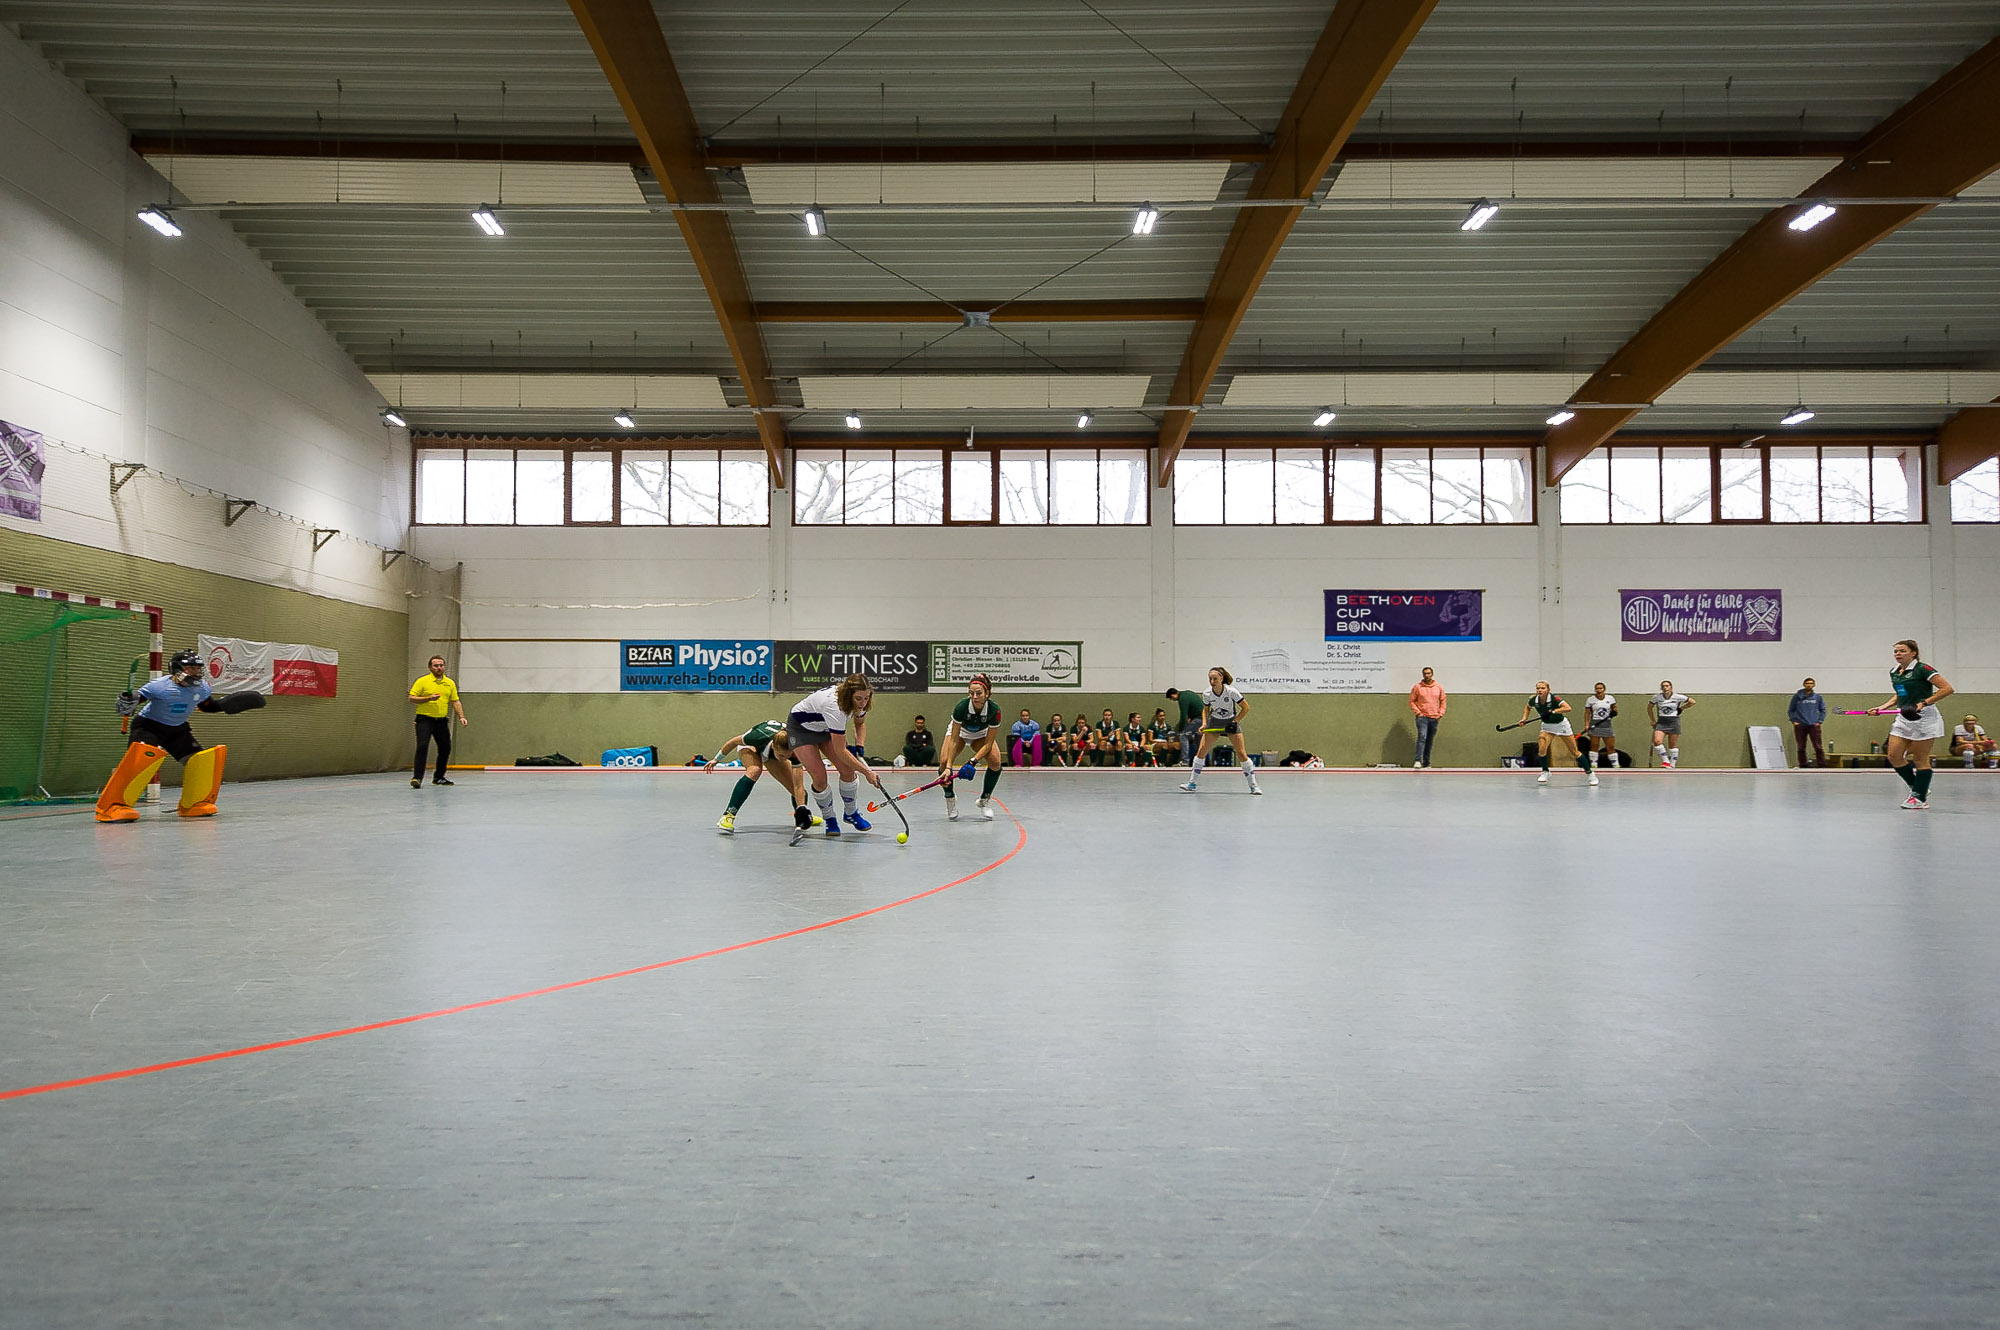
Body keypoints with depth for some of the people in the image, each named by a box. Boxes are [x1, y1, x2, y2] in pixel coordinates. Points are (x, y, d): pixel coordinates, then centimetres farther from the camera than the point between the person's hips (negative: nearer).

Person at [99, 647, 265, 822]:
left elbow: (207, 705, 12)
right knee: (144, 755, -32)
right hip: (148, 725, -6)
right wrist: (126, 705, -42)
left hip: (177, 729, 6)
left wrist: (225, 704, -5)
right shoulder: (160, 685, -23)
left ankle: (192, 804, 11)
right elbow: (136, 699, -20)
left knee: (199, 759, -7)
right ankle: (111, 805, -28)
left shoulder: (202, 687, -5)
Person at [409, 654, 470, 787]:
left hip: (442, 721, 5)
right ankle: (417, 778, -15)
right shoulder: (422, 681, -4)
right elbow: (411, 698, -6)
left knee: (445, 749, 9)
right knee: (422, 746, -17)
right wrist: (429, 698, -20)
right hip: (425, 720, -5)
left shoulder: (450, 683, 10)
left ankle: (439, 777, 26)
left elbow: (455, 701, 13)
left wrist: (461, 716, 1)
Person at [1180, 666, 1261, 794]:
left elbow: (1246, 708, -11)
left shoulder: (1231, 692, -22)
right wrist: (1204, 723, -8)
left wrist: (1235, 722, -17)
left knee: (1242, 754, -10)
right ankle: (1191, 783, 1)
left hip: (1231, 722, -2)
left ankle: (1253, 785, 0)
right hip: (1214, 722, 2)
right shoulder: (1206, 694, -13)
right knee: (1201, 751, -7)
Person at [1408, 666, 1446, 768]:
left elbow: (1443, 701, 14)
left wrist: (1441, 713, 3)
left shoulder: (1439, 687, 8)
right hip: (1422, 717, -3)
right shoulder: (1418, 687, 0)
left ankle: (1426, 763, 16)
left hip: (1434, 718, 3)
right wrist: (1418, 712, -7)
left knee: (1429, 741, 8)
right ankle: (1418, 761, -24)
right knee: (1422, 737, -19)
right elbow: (1412, 701, 3)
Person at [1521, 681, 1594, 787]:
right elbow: (1527, 708, 10)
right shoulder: (1533, 700, -15)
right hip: (1547, 726, 3)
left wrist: (1552, 711, -45)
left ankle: (1590, 773, 19)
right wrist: (1524, 718, -4)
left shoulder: (1554, 698, -29)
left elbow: (1568, 708, -42)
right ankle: (1545, 772, 3)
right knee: (1541, 749, -18)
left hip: (1561, 725, -3)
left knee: (1574, 752, 4)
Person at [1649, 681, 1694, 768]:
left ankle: (1672, 765, 12)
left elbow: (1692, 702, 10)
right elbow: (1649, 708, 16)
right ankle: (1666, 761, -12)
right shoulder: (1657, 697, 2)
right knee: (1657, 741, -20)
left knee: (1673, 745, 2)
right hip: (1661, 723, 1)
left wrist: (1681, 708, 5)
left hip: (1674, 722, -1)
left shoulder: (1678, 697, -2)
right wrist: (1653, 721, 12)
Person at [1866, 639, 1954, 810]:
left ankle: (1920, 798, 6)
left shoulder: (1922, 669, -10)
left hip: (1924, 718, -8)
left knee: (1920, 759, -2)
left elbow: (1947, 689, -16)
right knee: (1894, 756, 1)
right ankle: (1919, 789, 17)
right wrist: (1881, 708, 13)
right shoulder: (1894, 673, 12)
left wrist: (1924, 703, -24)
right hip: (1904, 718, 8)